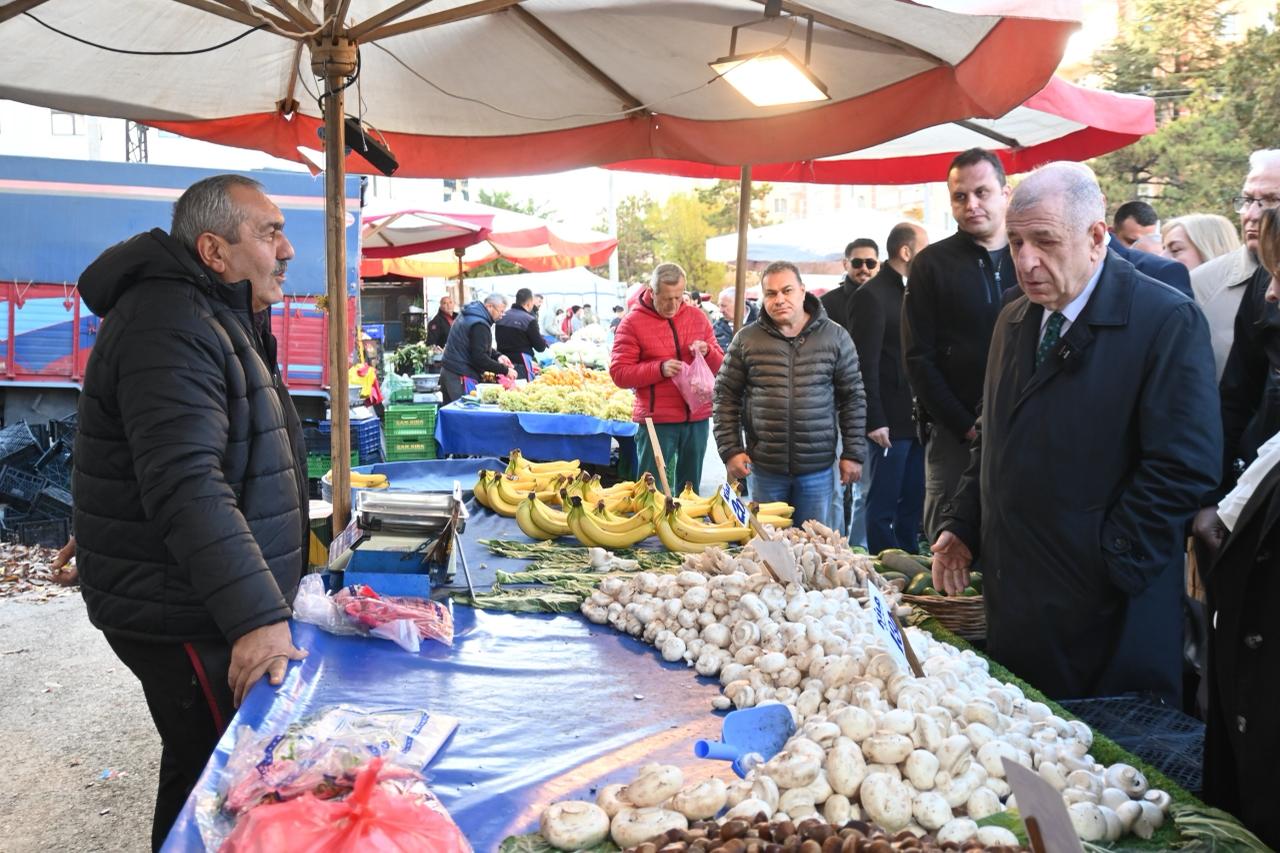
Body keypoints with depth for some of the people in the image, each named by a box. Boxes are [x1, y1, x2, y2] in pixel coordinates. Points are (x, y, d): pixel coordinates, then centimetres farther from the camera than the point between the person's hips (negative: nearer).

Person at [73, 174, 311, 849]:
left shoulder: (221, 318, 15)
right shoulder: (169, 326, -20)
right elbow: (186, 486, -30)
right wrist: (258, 616, -34)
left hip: (218, 605, 10)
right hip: (180, 617, -10)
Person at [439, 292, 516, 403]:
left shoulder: (470, 316, 14)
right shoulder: (479, 325, -19)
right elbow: (480, 358, -22)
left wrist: (497, 355, 9)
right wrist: (505, 370, -16)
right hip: (461, 377, -10)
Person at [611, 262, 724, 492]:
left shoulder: (697, 317, 9)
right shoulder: (632, 322, -4)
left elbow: (720, 366, 14)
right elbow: (619, 373, -8)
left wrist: (707, 352, -9)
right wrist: (659, 369, -20)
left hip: (697, 418, 4)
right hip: (656, 421, -4)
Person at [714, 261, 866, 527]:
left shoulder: (835, 336, 2)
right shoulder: (746, 339, 2)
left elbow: (852, 397, 5)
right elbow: (726, 397, 5)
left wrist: (853, 453, 2)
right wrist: (730, 450, -1)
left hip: (817, 468, 0)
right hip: (764, 468, 0)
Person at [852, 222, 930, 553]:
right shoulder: (872, 295, -9)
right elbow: (865, 364, -14)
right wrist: (874, 420, -17)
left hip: (917, 419, 8)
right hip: (891, 423, -8)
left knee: (912, 503, 12)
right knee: (883, 506, 0)